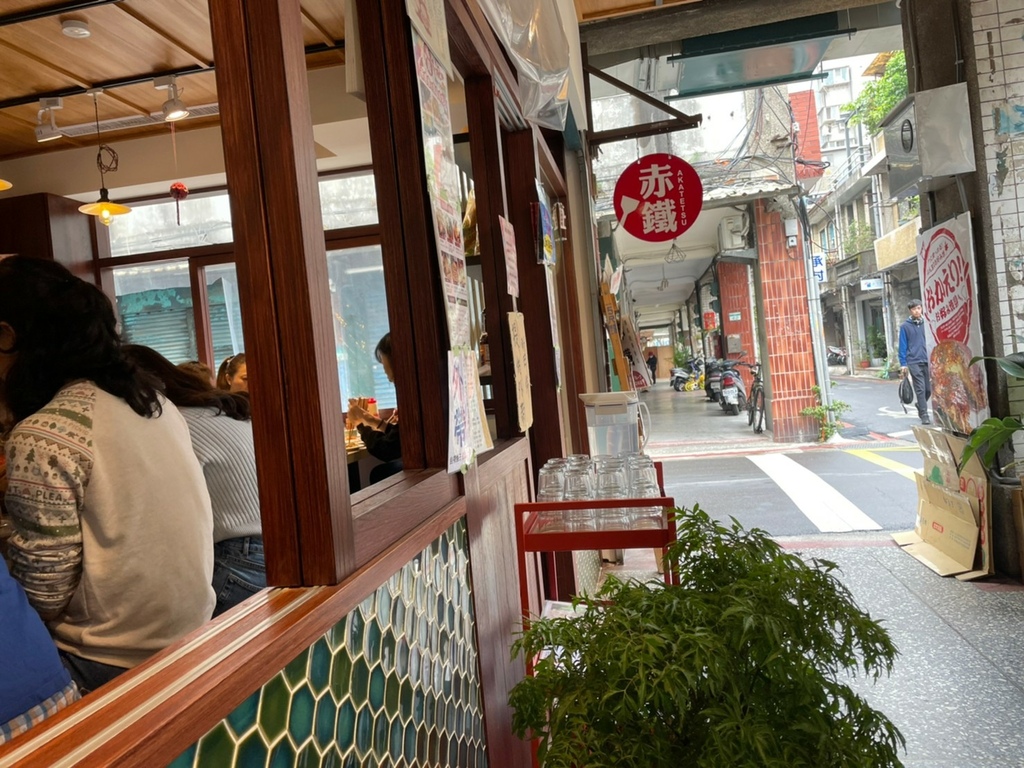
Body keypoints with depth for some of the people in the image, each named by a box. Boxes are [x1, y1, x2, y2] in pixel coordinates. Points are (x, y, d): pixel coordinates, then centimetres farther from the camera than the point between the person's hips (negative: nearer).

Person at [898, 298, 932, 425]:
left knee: (928, 389, 7)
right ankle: (924, 415, 0)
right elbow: (903, 346, 0)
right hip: (914, 362, -3)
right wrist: (903, 364, -3)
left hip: (927, 361, 3)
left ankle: (920, 406, 34)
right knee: (920, 389, -5)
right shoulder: (905, 326, 0)